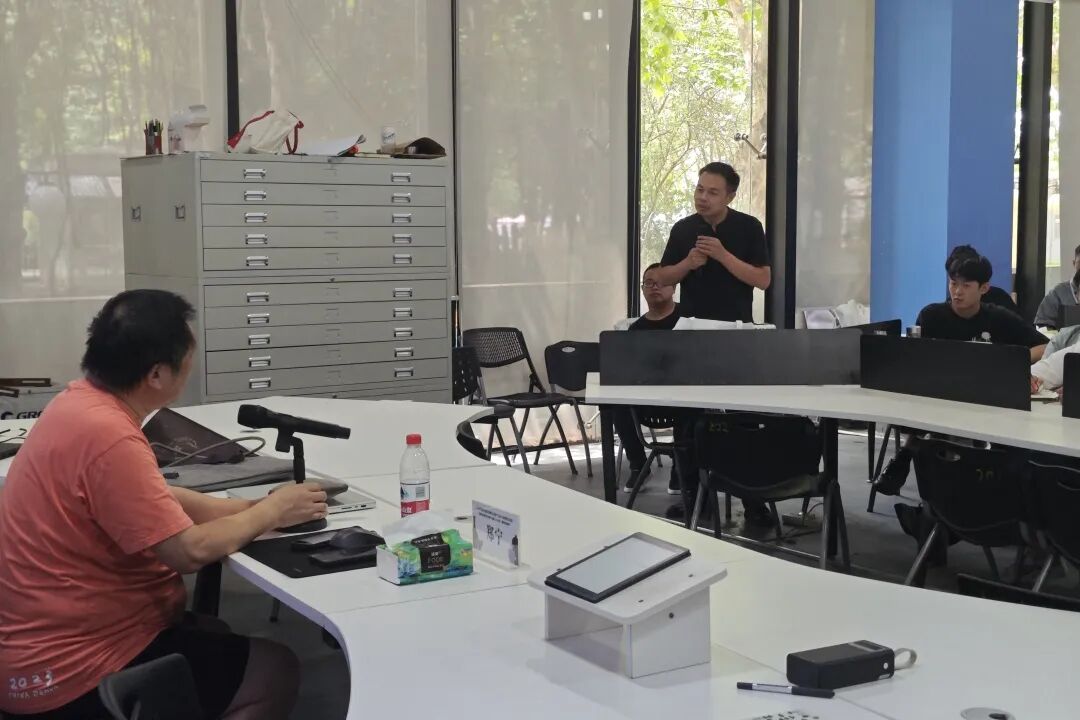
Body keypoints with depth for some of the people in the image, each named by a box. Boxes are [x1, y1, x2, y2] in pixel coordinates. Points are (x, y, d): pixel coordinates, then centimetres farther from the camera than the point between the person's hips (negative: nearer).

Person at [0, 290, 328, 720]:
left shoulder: (83, 401, 2)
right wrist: (270, 513, -9)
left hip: (53, 640, 10)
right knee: (277, 669, -3)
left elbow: (160, 501, 11)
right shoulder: (107, 436, -28)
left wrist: (256, 507, 3)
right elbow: (190, 551, -25)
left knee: (221, 635, 25)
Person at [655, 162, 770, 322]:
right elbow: (663, 278, 5)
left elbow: (763, 280, -11)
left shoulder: (749, 227, -6)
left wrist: (723, 256, -20)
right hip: (691, 322, 2)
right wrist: (687, 263, -14)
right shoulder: (682, 228, 0)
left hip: (736, 323, -2)